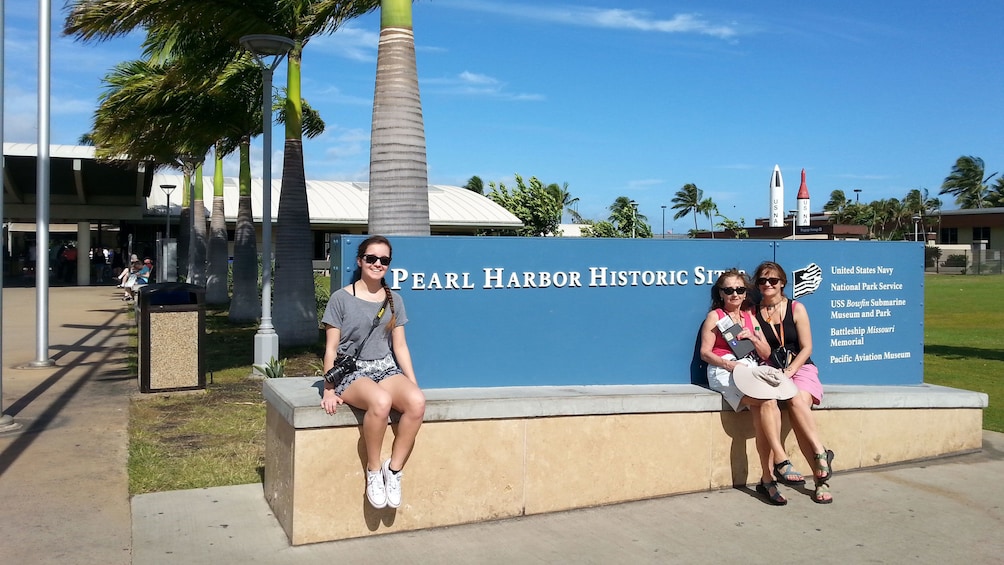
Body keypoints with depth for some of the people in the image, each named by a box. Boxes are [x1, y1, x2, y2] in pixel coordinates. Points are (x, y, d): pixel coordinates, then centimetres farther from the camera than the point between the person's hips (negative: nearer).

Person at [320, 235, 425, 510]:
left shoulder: (394, 300, 12)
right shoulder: (341, 298, 0)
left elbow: (400, 346, 12)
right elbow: (331, 348, -1)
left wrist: (413, 382, 2)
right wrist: (329, 390, -8)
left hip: (386, 369, 4)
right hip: (352, 371, -4)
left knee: (417, 401, -30)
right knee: (381, 401, -38)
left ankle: (394, 469, -13)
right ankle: (373, 470, -15)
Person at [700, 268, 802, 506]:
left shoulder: (750, 316, 21)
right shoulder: (715, 316, 7)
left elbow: (766, 353, 18)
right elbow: (705, 352, -1)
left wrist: (752, 337, -1)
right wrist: (728, 364, -18)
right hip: (724, 371, -4)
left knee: (760, 411, -27)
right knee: (769, 400, -30)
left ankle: (767, 477, -26)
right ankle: (780, 461, -29)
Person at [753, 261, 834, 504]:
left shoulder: (796, 309, 4)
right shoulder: (754, 312, 7)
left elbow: (806, 348, 1)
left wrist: (790, 371, -12)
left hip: (801, 368, 0)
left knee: (798, 402, -33)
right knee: (795, 407, -27)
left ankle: (821, 458, -22)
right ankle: (822, 478, -22)